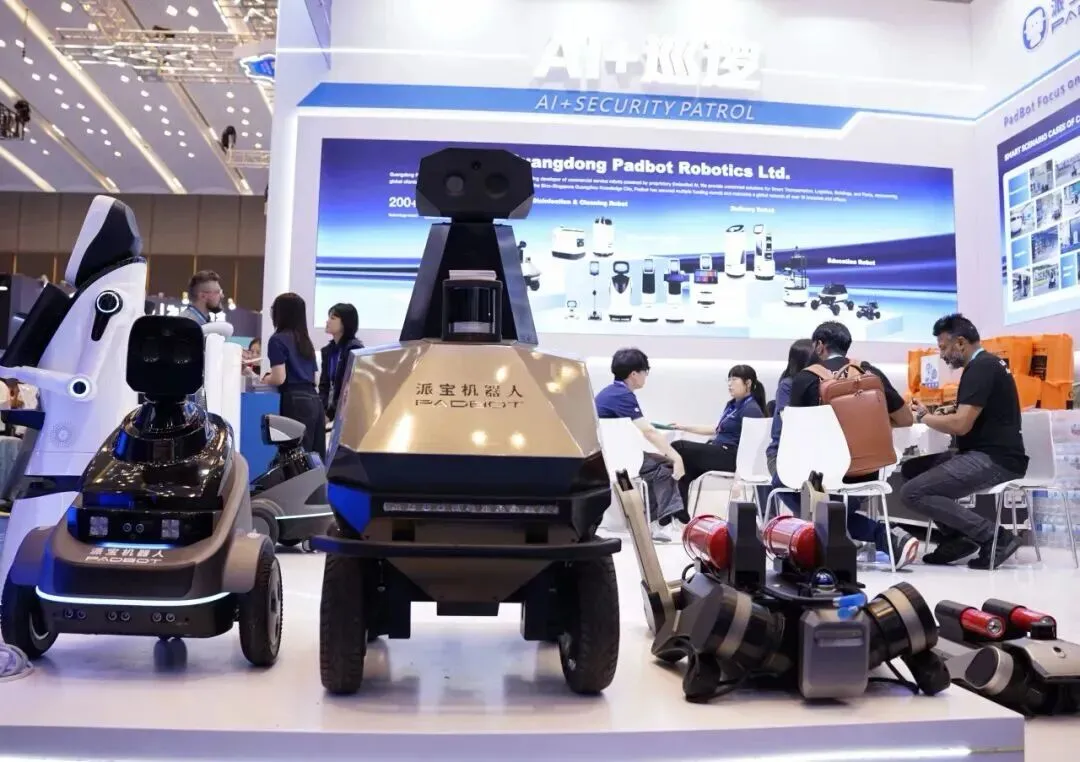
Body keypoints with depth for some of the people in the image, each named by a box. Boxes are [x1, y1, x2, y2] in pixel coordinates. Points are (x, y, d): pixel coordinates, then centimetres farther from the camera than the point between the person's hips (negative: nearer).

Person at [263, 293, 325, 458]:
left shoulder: (278, 339, -2)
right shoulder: (305, 340, 20)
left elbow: (279, 378, -11)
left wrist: (265, 379, 10)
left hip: (296, 402, -7)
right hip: (314, 400, 7)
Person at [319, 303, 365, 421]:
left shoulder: (355, 349, -10)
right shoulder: (328, 350, 12)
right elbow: (324, 384, 11)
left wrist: (334, 413, -15)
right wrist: (323, 410, -5)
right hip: (330, 411, 7)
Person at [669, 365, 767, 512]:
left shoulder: (751, 409, -9)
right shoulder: (732, 405, 19)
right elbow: (717, 430, 27)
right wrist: (684, 427, 25)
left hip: (731, 457, -9)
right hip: (719, 451, 9)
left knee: (678, 447, -16)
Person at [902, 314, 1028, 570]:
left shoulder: (981, 368, -14)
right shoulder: (985, 365, 18)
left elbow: (961, 425, -22)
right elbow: (967, 422, 20)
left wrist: (923, 416, -6)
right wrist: (932, 415, 7)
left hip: (995, 460, -11)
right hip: (987, 455, 11)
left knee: (912, 493, -17)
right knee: (912, 469, 14)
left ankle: (995, 536, -10)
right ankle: (959, 535, 7)